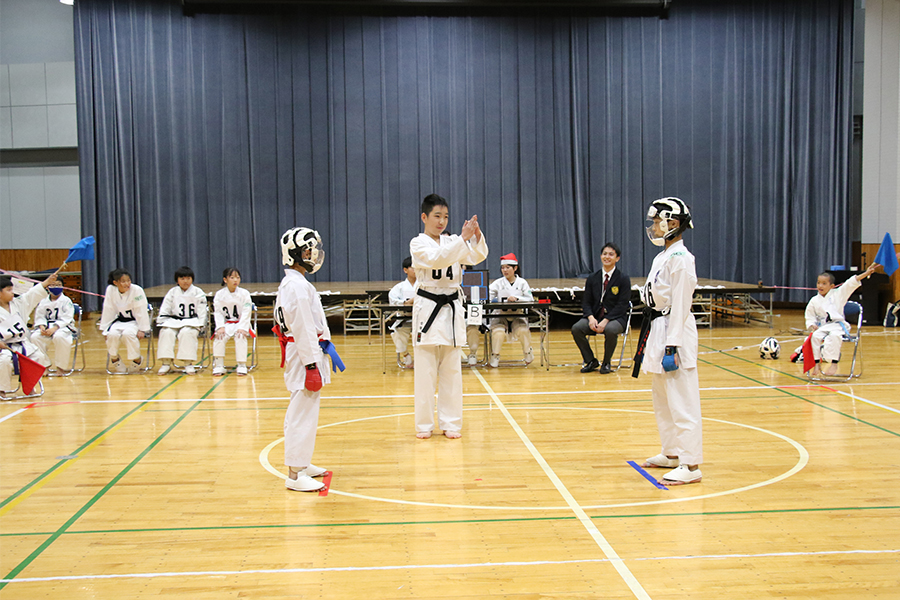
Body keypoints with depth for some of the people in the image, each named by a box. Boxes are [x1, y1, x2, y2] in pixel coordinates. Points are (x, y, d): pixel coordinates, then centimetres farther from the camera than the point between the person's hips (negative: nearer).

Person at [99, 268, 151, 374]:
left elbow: (141, 311, -16)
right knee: (112, 334, -28)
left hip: (134, 321, -3)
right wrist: (104, 328, -2)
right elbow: (108, 311, -2)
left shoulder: (137, 290, -20)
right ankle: (115, 360, 0)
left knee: (128, 333, -33)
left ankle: (136, 360, -8)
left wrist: (142, 330, -18)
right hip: (119, 321, 3)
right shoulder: (110, 290, -9)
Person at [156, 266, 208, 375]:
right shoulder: (172, 292, 9)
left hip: (191, 321, -3)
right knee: (166, 332, -26)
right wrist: (161, 323, -1)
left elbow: (202, 312, 1)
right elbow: (164, 310, 10)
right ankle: (166, 363, -20)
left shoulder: (198, 293, 2)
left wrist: (199, 326, -9)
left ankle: (188, 363, -27)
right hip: (174, 321, 3)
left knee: (186, 332, -33)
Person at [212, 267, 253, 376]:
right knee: (219, 336, -26)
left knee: (240, 336, -31)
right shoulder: (219, 294, 1)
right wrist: (220, 327, -17)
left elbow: (246, 313, -8)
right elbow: (218, 313, -1)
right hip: (226, 324, 1)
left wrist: (242, 328, -20)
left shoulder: (244, 293, -3)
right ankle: (219, 365, -16)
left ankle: (242, 365, -20)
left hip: (241, 323, -1)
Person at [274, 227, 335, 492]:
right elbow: (303, 329, -21)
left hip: (303, 355, 11)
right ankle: (295, 475, -2)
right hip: (303, 356, -11)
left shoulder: (292, 284, 16)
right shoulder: (297, 286, -18)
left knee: (301, 412, 19)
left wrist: (323, 342, 19)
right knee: (303, 414, -7)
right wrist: (311, 365, -21)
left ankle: (300, 463, 32)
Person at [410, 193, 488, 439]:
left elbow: (477, 256, -5)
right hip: (428, 309, -4)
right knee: (425, 370, 0)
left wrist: (477, 235, -24)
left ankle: (450, 423, 15)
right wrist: (463, 238, -31)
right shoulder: (418, 244, -3)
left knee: (451, 370, 6)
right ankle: (424, 424, 11)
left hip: (452, 309, 4)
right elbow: (437, 259, -23)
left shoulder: (453, 241, 11)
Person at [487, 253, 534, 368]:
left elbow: (530, 299, -4)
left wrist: (516, 298, -18)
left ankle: (528, 352, 5)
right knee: (498, 332, -30)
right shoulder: (498, 283, 7)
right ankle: (495, 356, -3)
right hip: (500, 315, 0)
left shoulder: (522, 282, 7)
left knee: (523, 331, -27)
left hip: (518, 316, 0)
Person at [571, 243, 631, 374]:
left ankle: (607, 363, -10)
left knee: (610, 330, -37)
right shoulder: (592, 279, 9)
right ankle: (591, 361, -3)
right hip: (595, 315, 4)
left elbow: (622, 305, -8)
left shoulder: (623, 279, -2)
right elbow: (586, 302, 7)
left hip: (615, 317, -4)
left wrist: (606, 321, -21)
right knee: (576, 328, -23)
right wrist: (591, 318, -15)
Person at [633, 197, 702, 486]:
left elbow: (680, 305, -19)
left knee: (681, 401, -7)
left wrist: (672, 346, -21)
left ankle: (691, 465, -2)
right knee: (661, 399, 18)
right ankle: (672, 453, 31)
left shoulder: (680, 258, -15)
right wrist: (652, 340, 21)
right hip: (657, 330, 11)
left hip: (675, 332, -11)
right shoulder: (661, 257, 15)